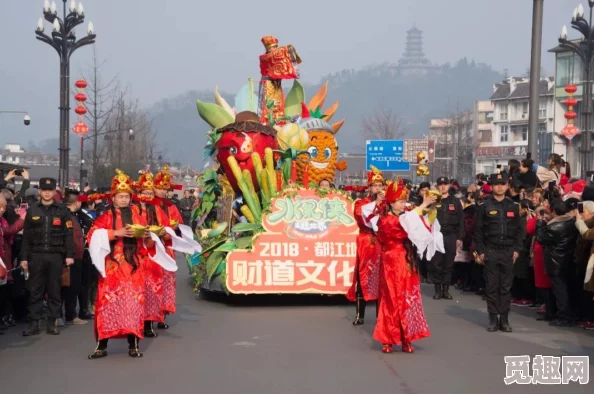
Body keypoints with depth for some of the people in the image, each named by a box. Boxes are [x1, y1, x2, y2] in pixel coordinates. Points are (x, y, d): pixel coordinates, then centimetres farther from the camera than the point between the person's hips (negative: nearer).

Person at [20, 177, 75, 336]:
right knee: (35, 290, 2)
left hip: (56, 256, -1)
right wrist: (24, 257, 2)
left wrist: (69, 255, -6)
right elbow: (26, 236, 7)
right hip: (36, 255, 1)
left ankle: (52, 323, 9)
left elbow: (68, 234, 2)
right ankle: (34, 323, 5)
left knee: (55, 290, 3)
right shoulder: (32, 210, 8)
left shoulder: (62, 210, 5)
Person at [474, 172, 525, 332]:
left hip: (508, 251, 2)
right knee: (492, 286, 1)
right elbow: (479, 230, 1)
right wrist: (481, 251, -5)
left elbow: (520, 229, 9)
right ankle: (493, 319, 6)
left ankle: (504, 319, 8)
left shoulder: (513, 207, 8)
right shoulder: (485, 206, 2)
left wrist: (517, 249, -1)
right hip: (490, 251, -2)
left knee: (506, 286, 3)